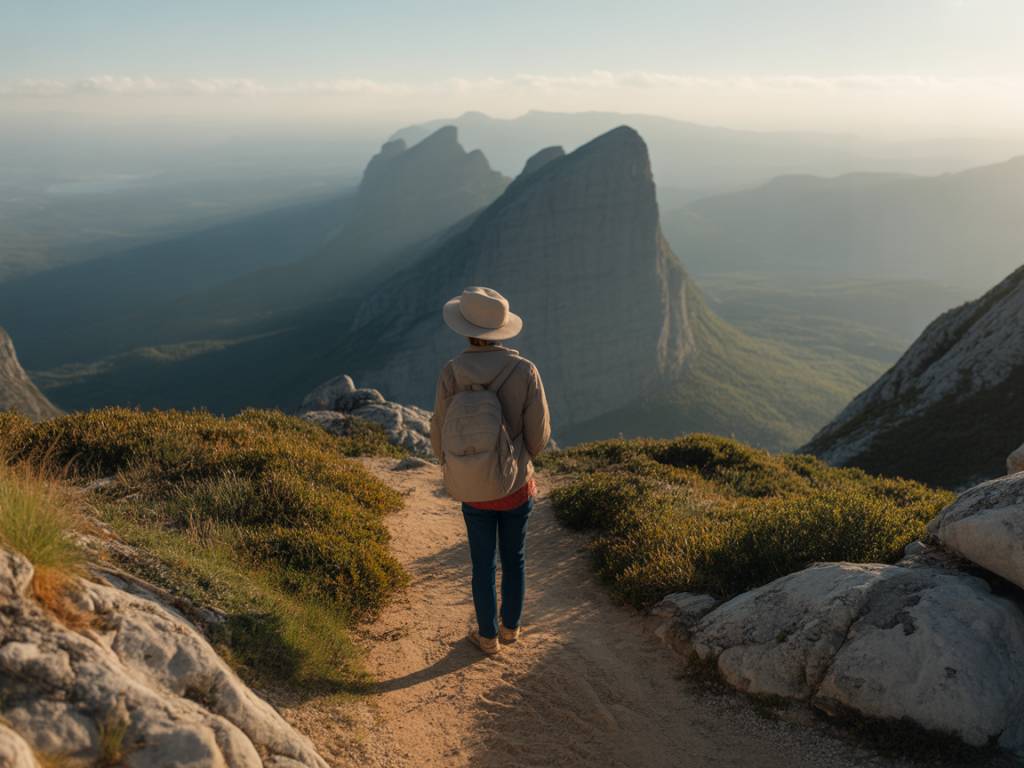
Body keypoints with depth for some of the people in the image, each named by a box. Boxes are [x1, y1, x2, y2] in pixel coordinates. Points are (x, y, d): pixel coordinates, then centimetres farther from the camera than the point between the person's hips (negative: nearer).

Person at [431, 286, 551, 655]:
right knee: (514, 558, 24)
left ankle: (488, 636, 37)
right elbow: (539, 434, -11)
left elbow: (441, 435, -8)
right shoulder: (524, 371, -19)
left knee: (484, 564, 20)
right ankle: (510, 626, 42)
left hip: (473, 490, 0)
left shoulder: (451, 373, -17)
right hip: (516, 486, 0)